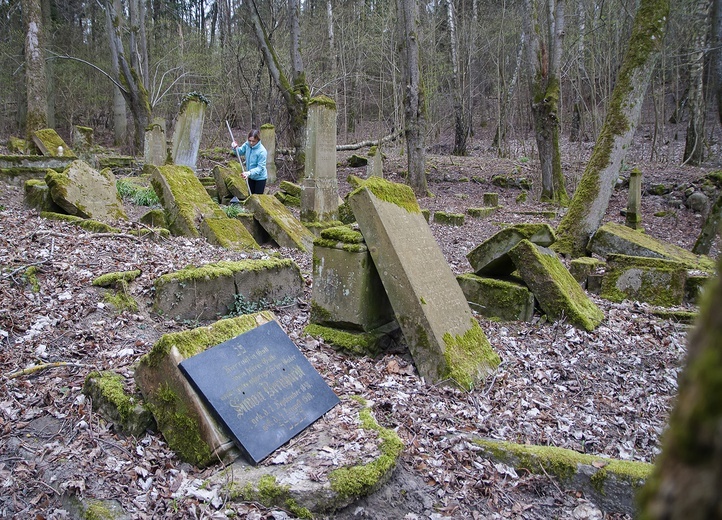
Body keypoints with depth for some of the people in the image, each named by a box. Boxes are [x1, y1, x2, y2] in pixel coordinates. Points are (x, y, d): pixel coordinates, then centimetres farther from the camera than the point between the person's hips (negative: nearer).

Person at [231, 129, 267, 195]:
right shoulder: (247, 144, -10)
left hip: (260, 178, -7)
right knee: (251, 195, 19)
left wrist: (250, 173, -42)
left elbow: (260, 167, -28)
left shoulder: (262, 151, -29)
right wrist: (235, 148, -16)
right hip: (251, 177, 7)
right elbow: (240, 152, 7)